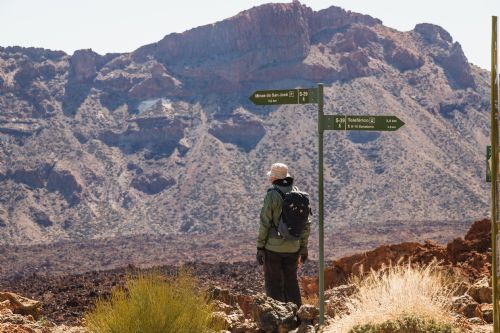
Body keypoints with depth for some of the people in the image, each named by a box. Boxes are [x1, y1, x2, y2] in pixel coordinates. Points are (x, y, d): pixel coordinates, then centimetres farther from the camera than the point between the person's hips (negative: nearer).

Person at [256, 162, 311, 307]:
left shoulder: (272, 195, -12)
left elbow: (265, 223, -13)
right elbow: (306, 223, 6)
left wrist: (260, 248, -8)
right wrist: (304, 246, 14)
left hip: (273, 246, -5)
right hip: (292, 247, 5)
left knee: (274, 285, 3)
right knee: (291, 282, 16)